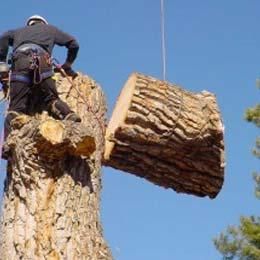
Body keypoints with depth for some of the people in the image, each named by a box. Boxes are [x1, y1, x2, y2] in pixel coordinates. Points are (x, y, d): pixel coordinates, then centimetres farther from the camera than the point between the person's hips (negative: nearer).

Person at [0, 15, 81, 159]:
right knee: (51, 98, 5)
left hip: (19, 62, 1)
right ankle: (70, 117, -23)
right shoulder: (49, 29, 38)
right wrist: (67, 65, 41)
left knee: (16, 107, -7)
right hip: (41, 61, 0)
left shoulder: (20, 31, 40)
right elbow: (73, 44, 32)